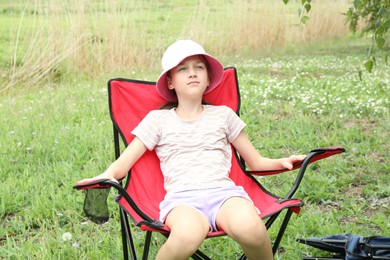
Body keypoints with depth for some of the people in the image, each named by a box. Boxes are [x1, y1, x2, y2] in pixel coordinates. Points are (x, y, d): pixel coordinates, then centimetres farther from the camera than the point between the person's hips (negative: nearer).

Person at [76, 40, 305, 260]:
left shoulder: (223, 115, 22)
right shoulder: (158, 119, 18)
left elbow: (256, 162, 25)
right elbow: (124, 161, 12)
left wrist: (282, 162, 5)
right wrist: (108, 174, -10)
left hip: (223, 191, 2)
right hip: (181, 197, -1)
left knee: (248, 226, -36)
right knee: (189, 232, -39)